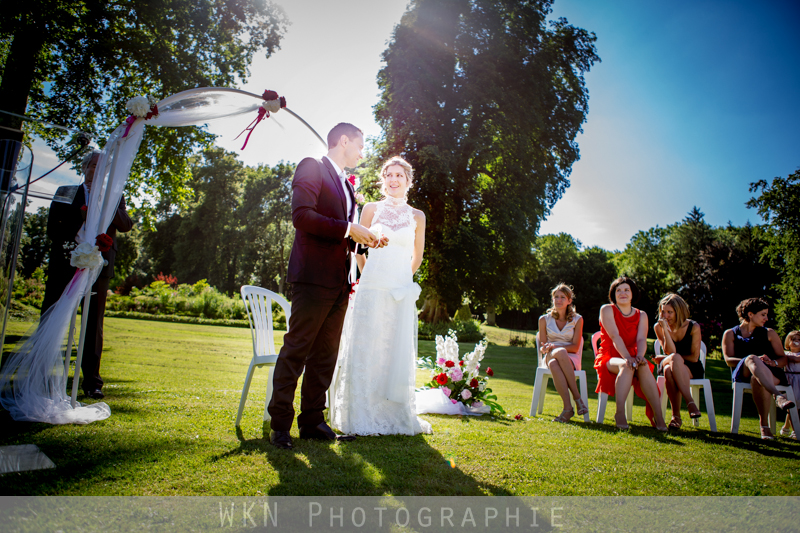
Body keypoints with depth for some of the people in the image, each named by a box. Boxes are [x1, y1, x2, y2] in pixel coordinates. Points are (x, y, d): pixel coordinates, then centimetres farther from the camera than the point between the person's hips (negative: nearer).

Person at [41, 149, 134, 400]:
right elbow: (52, 228, 7)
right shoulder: (65, 192, 15)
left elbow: (126, 225, -4)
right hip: (65, 263, 1)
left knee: (94, 324, 0)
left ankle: (91, 381, 6)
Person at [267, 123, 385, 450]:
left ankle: (312, 421, 18)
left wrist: (365, 239, 8)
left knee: (325, 355, 9)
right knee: (296, 351, -4)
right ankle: (280, 425, 6)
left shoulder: (345, 184, 25)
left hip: (339, 282, 9)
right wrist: (349, 229, -14)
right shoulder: (312, 168, -1)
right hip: (314, 277, -9)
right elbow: (302, 216, -16)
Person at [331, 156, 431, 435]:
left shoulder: (417, 216, 8)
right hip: (371, 289, -1)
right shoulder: (371, 209, 5)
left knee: (398, 353, 4)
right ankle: (362, 416, 11)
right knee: (366, 350, 1)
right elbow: (359, 248, 12)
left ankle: (396, 415, 17)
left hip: (402, 293, 1)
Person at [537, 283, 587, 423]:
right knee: (554, 365, -39)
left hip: (571, 358, -1)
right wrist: (545, 348, -17)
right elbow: (542, 345, 8)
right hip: (550, 356, 1)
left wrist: (554, 346, -18)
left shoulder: (577, 319, 4)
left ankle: (568, 408, -36)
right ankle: (577, 398, -36)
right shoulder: (544, 319, 8)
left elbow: (575, 347, -2)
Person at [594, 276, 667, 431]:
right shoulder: (607, 310, 0)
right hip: (609, 358, -3)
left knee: (643, 367, -32)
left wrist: (639, 356, -28)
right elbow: (615, 337, -14)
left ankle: (658, 415, -34)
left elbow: (641, 339, -6)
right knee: (626, 366, -36)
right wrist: (627, 358, -29)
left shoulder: (641, 316, 11)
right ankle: (620, 413, -39)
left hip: (631, 358, 3)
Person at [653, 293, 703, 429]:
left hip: (691, 369, -1)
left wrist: (665, 358, -7)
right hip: (669, 366, 2)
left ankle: (676, 415, -35)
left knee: (670, 369, -38)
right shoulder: (658, 327, -2)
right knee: (672, 362, -38)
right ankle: (690, 403, -38)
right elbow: (671, 352, -13)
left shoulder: (693, 327, -6)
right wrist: (665, 329, -23)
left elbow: (694, 357, -6)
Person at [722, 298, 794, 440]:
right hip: (742, 375, -1)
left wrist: (773, 362, -9)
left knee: (757, 379, -38)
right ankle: (778, 396, -56)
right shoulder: (730, 334, 17)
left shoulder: (769, 333, 23)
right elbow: (729, 360, 3)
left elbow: (783, 359, 16)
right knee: (751, 358, -37)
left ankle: (764, 425, -38)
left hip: (771, 374, 1)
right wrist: (753, 361, -15)